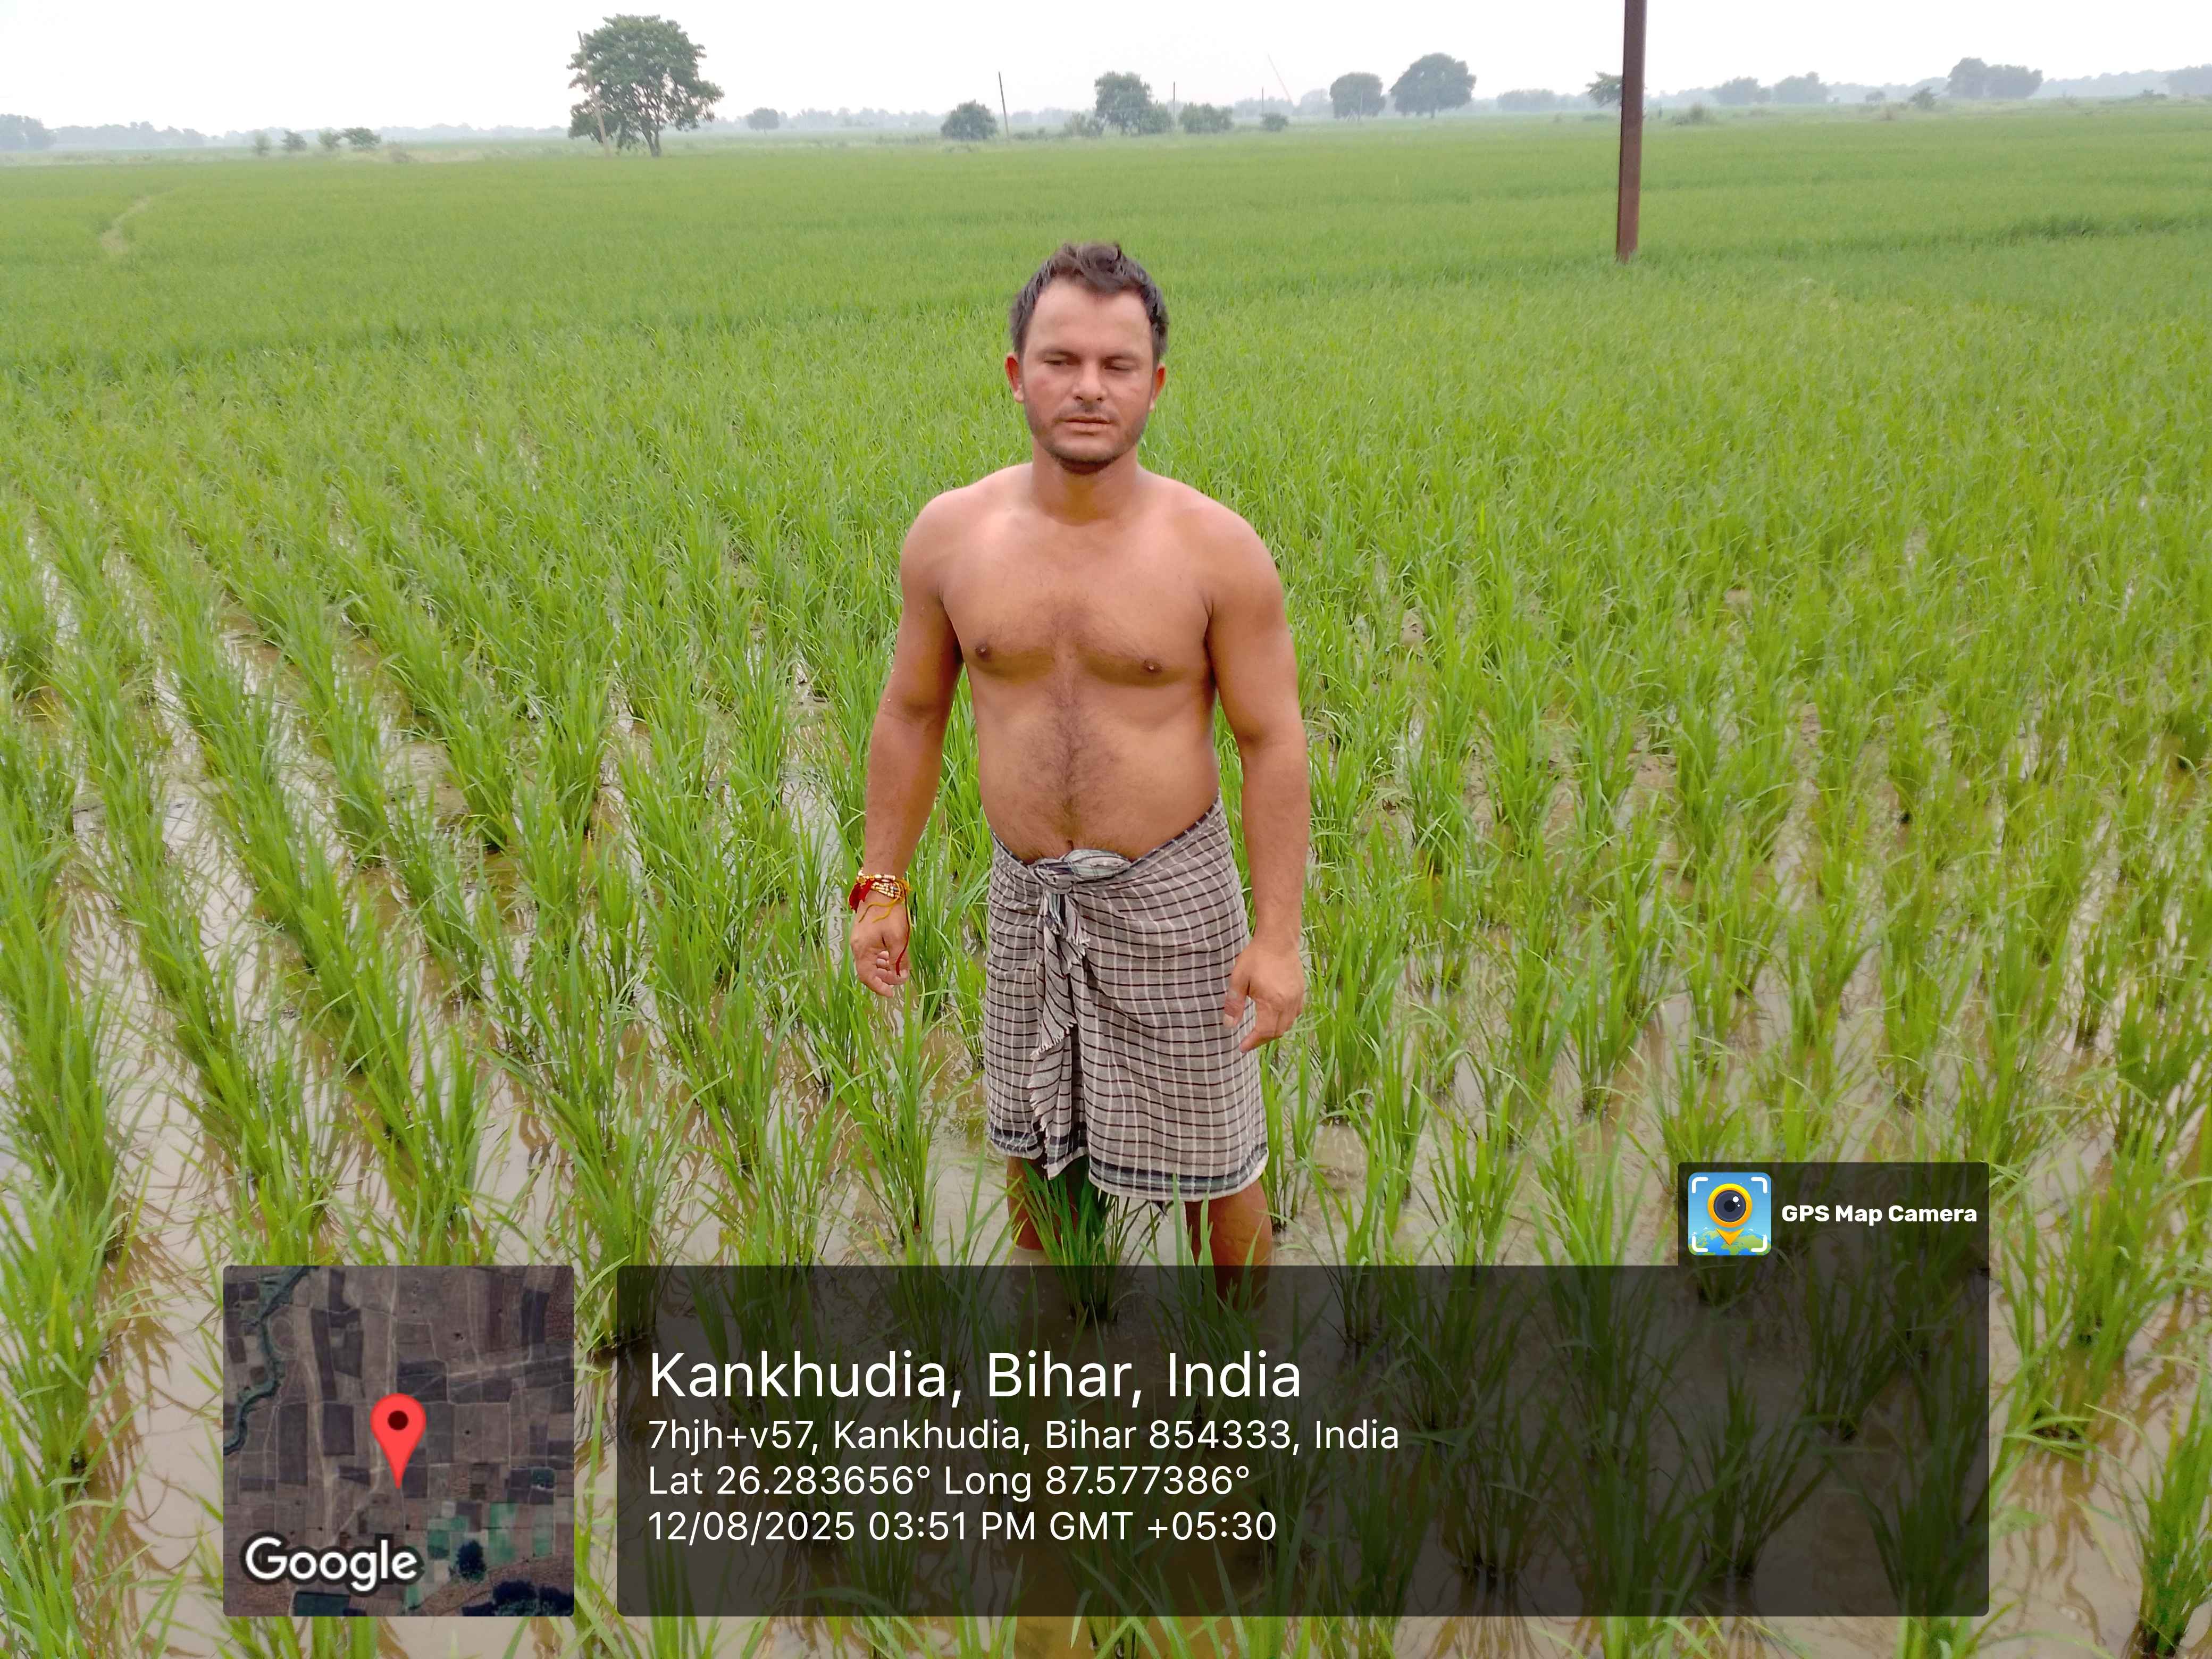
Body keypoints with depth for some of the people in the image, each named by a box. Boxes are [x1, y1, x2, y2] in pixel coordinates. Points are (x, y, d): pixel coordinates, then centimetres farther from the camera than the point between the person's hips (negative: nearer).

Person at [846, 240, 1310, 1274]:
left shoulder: (1217, 550, -14)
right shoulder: (950, 536, -5)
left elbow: (1273, 743, -10)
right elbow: (911, 714, 5)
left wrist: (1278, 936, -12)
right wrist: (880, 886, 5)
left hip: (1171, 896, -3)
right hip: (1024, 892, 3)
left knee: (1209, 1154, 11)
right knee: (1029, 1148, 19)